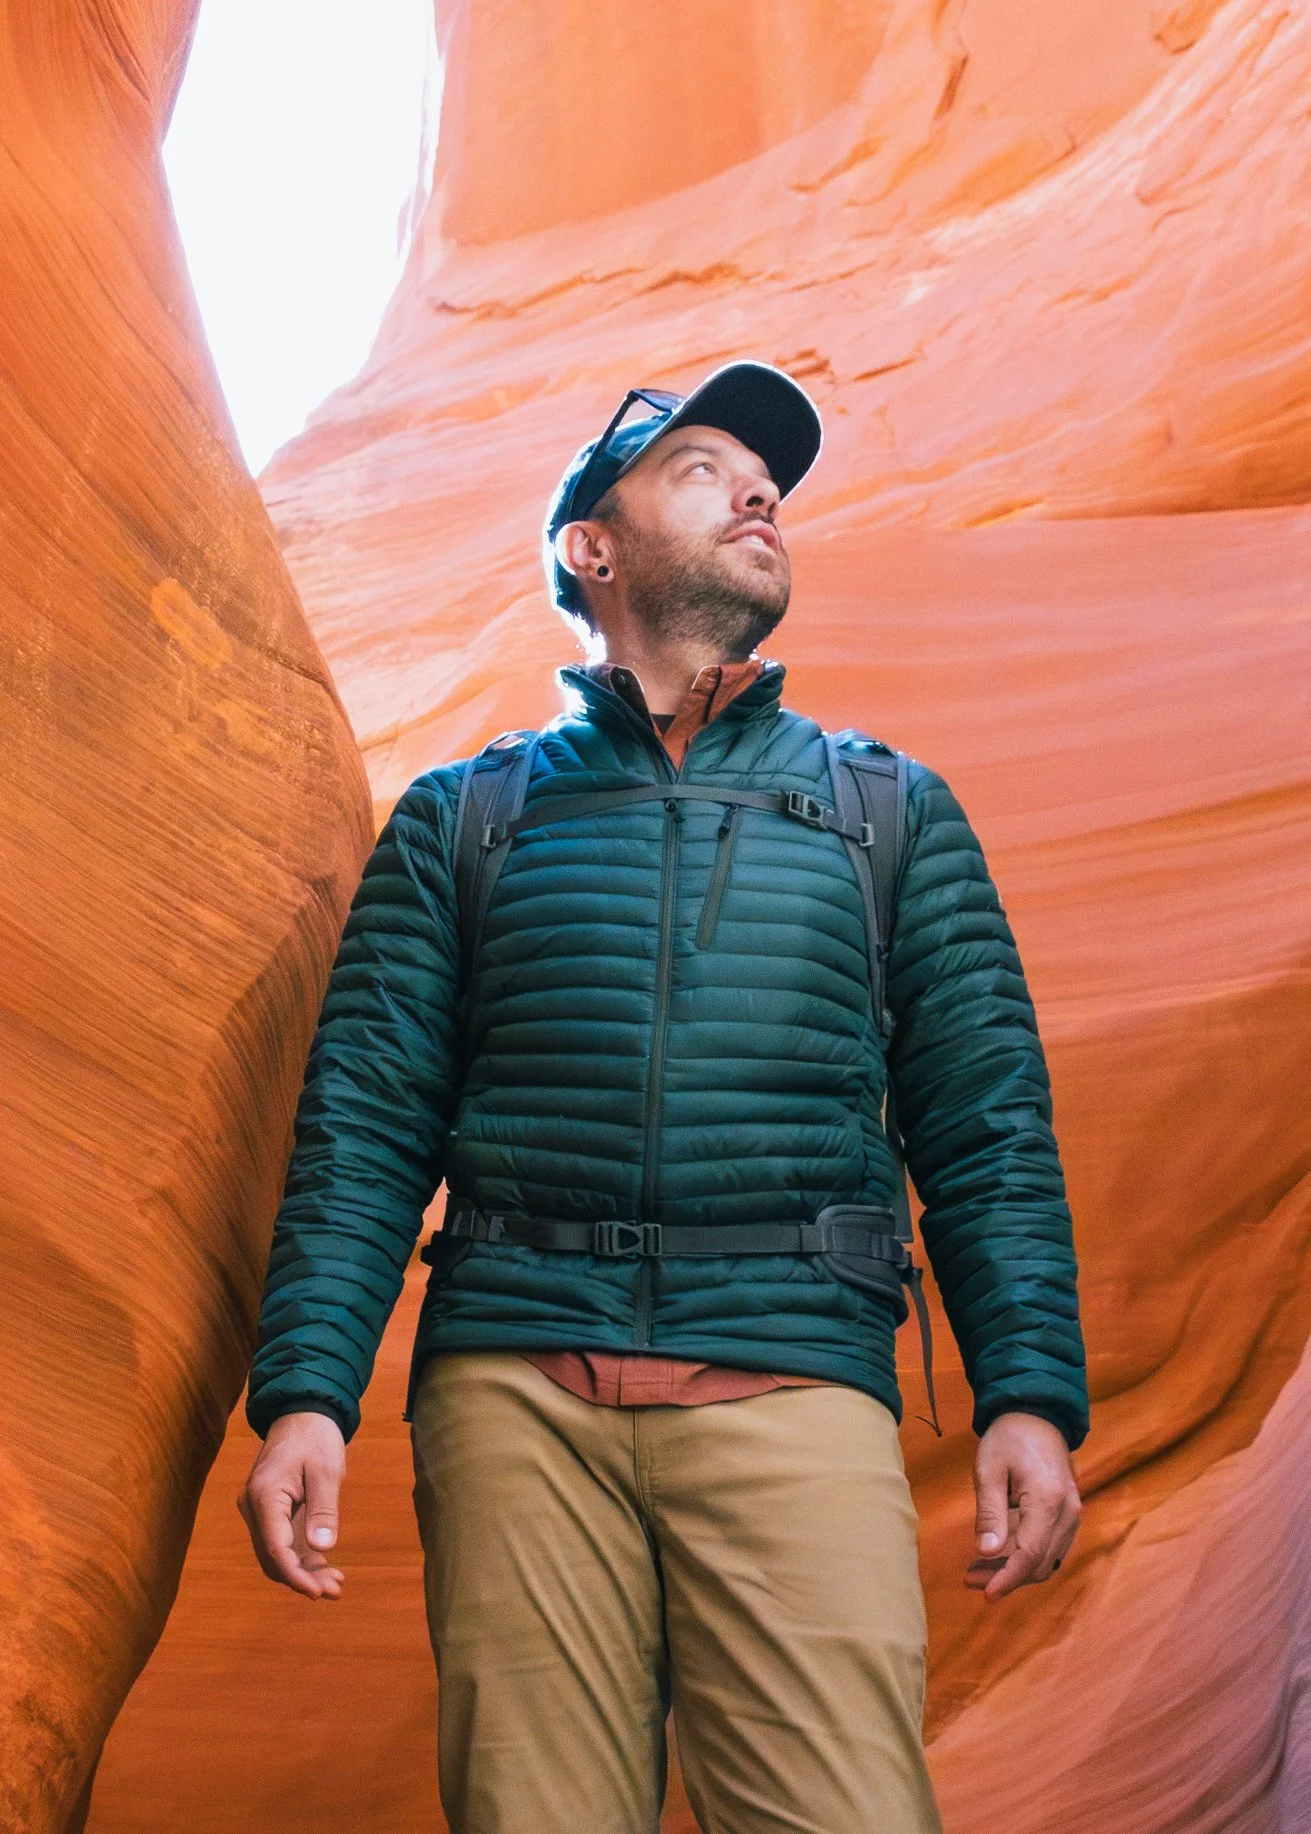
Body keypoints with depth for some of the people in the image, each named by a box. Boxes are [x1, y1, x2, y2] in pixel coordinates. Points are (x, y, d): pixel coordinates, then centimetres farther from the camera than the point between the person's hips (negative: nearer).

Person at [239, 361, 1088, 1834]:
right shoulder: (464, 816, 17)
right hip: (516, 1386, 0)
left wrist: (1030, 1392, -1)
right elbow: (363, 1123, 10)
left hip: (794, 1385, 0)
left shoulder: (890, 809, 19)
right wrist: (305, 1390, -3)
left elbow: (987, 1124, 12)